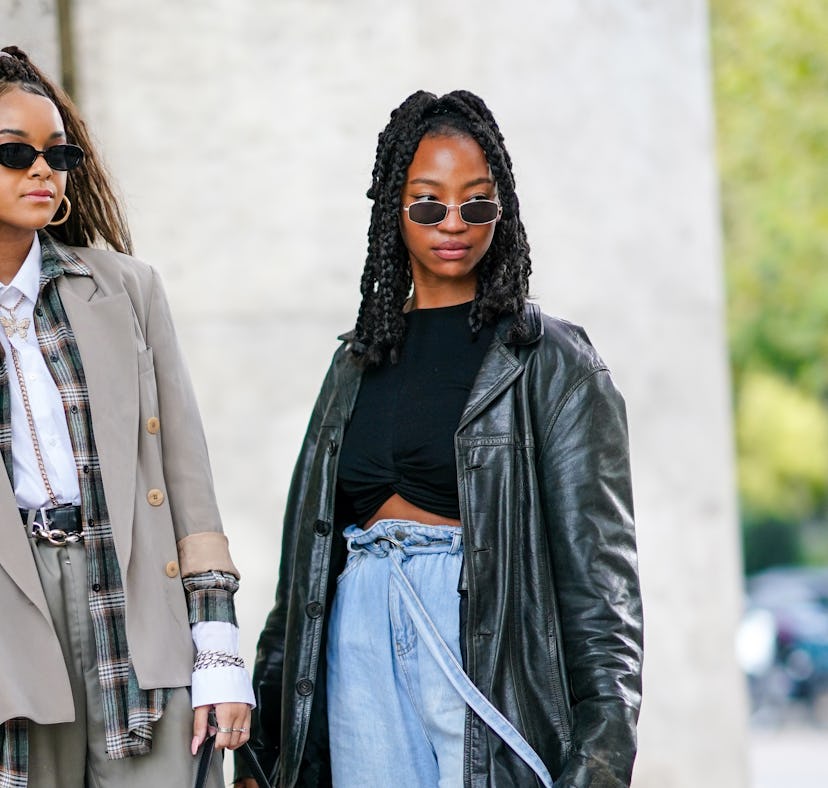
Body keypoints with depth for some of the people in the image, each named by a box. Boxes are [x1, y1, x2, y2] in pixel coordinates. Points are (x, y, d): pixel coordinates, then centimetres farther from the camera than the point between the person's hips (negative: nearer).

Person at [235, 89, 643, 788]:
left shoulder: (553, 364, 1)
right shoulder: (359, 363, 15)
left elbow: (599, 564, -5)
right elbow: (306, 556, 16)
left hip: (490, 644, -4)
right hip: (361, 646, 4)